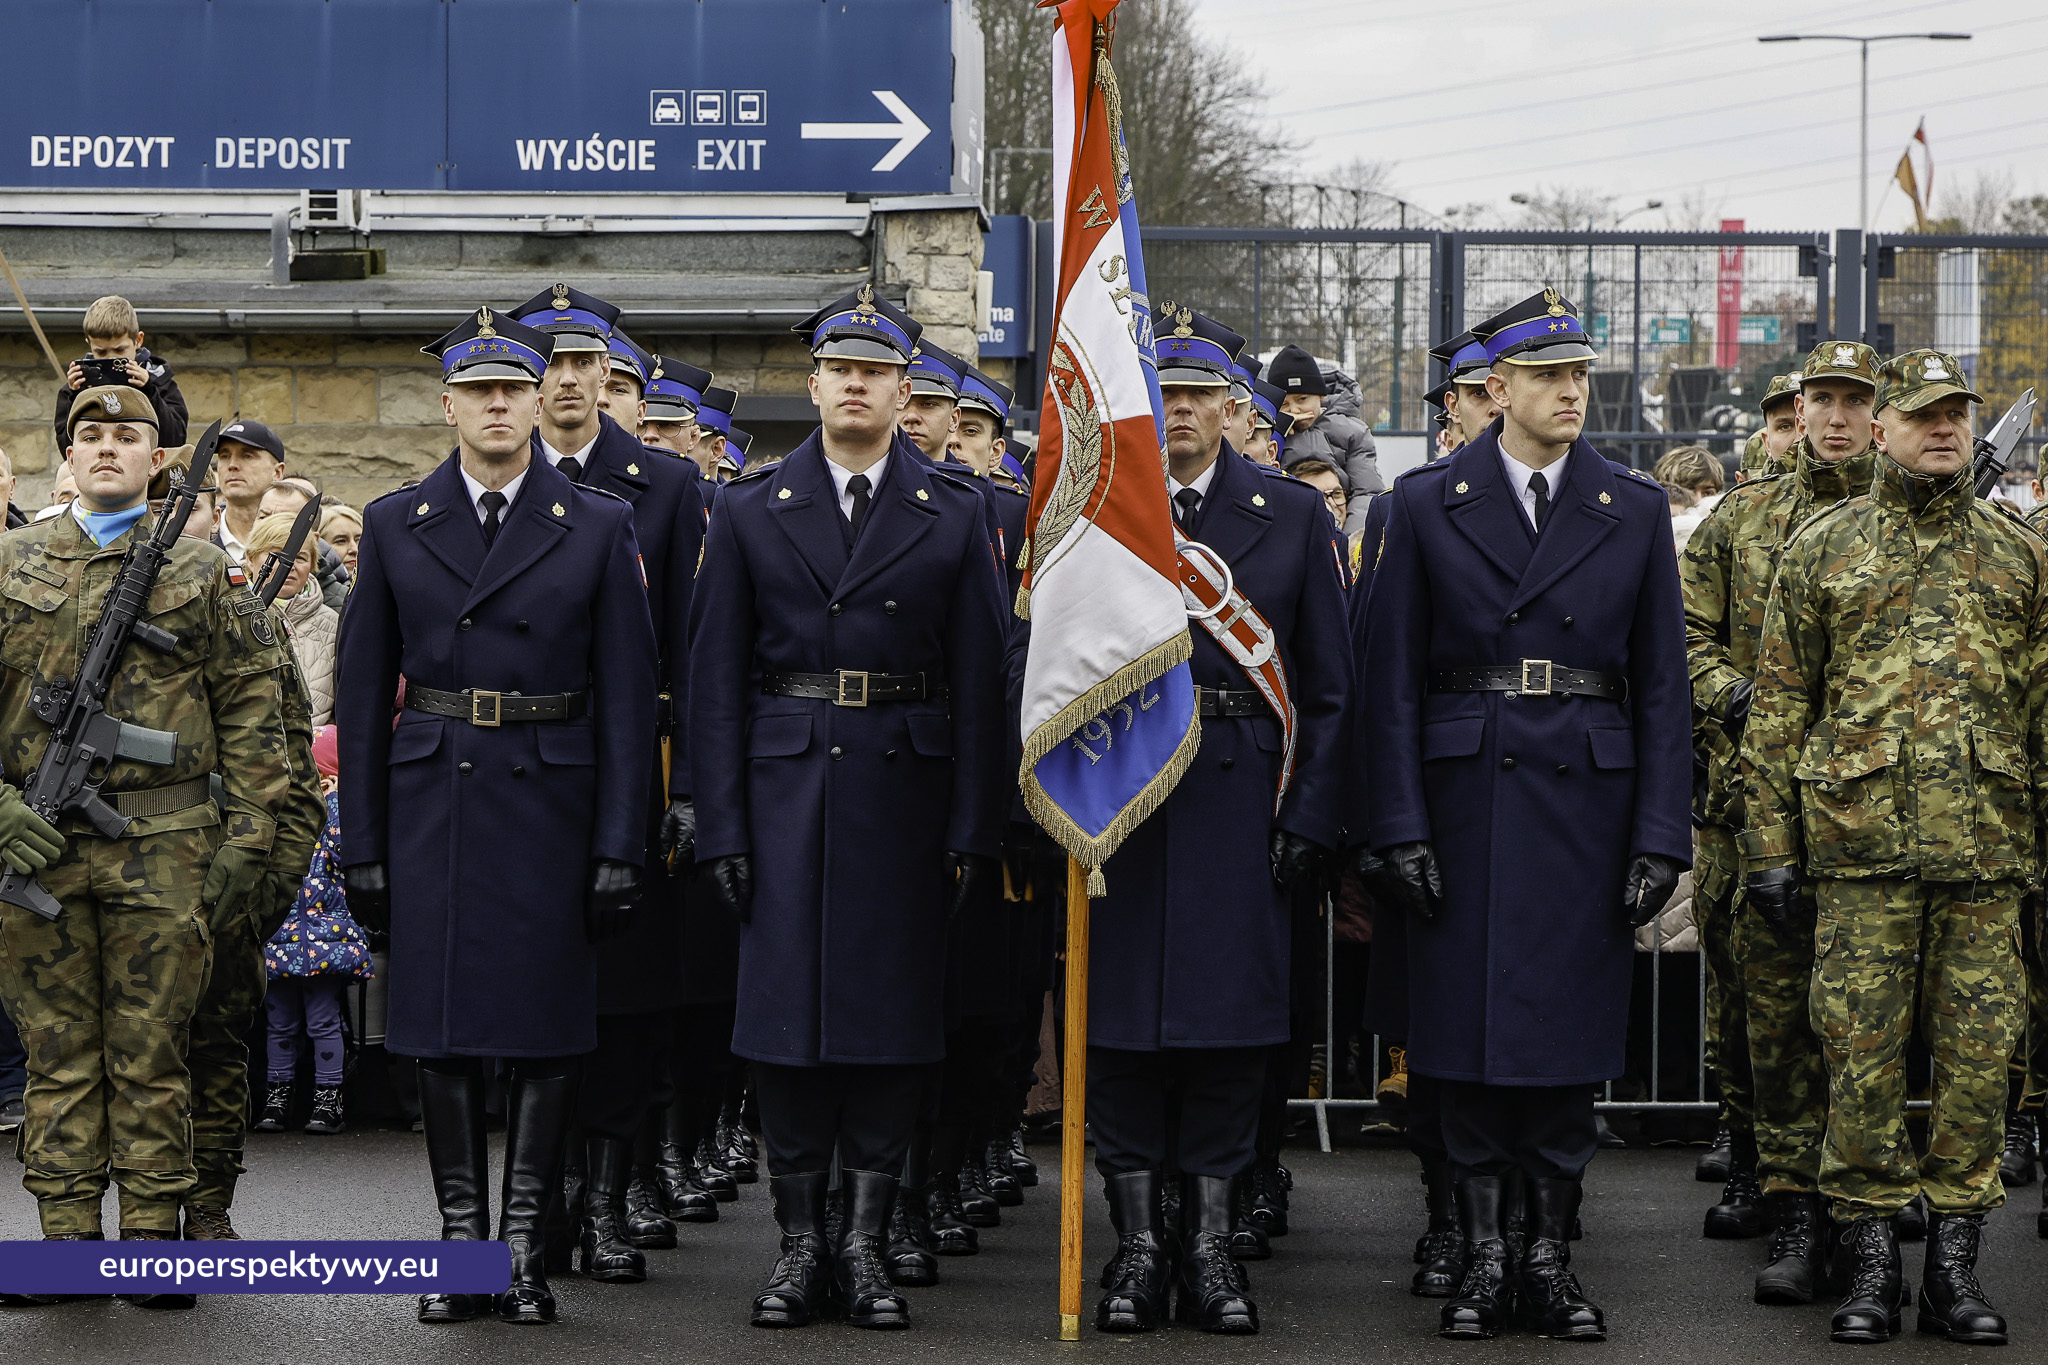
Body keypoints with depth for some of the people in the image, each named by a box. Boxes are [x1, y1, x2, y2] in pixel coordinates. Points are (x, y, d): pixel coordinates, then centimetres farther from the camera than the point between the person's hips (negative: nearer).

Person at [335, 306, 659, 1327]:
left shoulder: (598, 528, 3)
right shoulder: (394, 526, 7)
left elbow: (627, 697, 1)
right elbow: (363, 695, 8)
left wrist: (621, 849, -5)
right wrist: (362, 845, 3)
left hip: (552, 801, -1)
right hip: (432, 804, 1)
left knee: (548, 1027, 0)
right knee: (441, 1024, 3)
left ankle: (524, 1244, 7)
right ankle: (460, 1242, 12)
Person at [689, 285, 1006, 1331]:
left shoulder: (953, 516, 5)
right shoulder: (749, 511, 5)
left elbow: (980, 685, 3)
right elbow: (715, 681, 4)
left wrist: (973, 833, -3)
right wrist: (720, 828, -3)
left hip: (904, 787, 0)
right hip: (785, 784, 0)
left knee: (892, 1014, 1)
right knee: (784, 1010, 0)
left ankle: (866, 1245, 10)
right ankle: (800, 1244, 9)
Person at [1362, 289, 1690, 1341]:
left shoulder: (1635, 512, 6)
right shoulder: (1426, 505, 2)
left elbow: (1662, 689, 5)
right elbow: (1391, 683, 1)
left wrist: (1660, 838, -2)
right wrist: (1398, 828, -6)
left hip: (1587, 801, 1)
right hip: (1464, 804, -1)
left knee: (1568, 1041, 4)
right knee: (1469, 1042, 2)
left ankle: (1551, 1257, 14)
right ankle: (1483, 1260, 12)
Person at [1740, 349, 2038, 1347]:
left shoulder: (2020, 553, 12)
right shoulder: (1820, 548, 8)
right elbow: (1779, 704, 7)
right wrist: (1771, 845, 2)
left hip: (1987, 848, 1)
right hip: (1860, 842, -1)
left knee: (1977, 1051, 2)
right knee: (1861, 1051, -1)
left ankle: (1956, 1261, 11)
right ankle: (1869, 1259, 8)